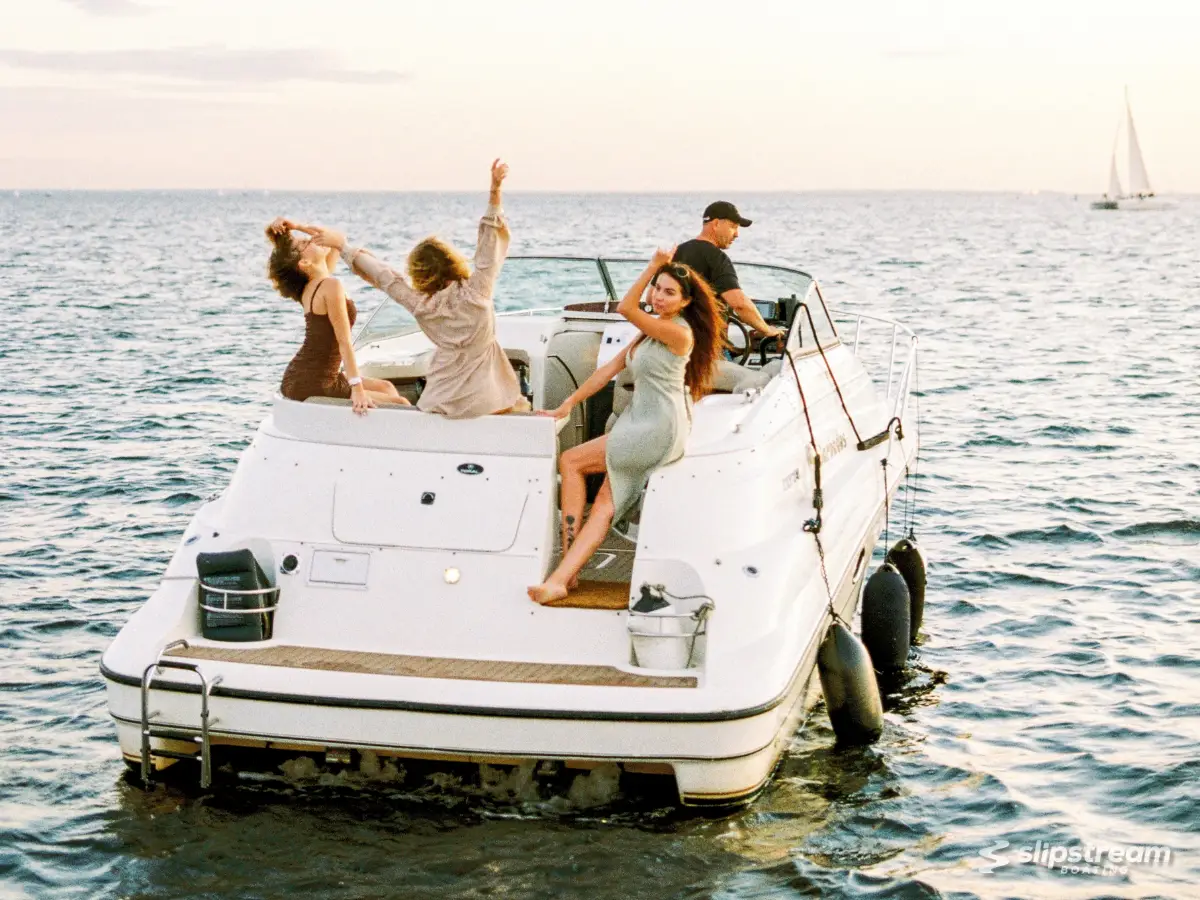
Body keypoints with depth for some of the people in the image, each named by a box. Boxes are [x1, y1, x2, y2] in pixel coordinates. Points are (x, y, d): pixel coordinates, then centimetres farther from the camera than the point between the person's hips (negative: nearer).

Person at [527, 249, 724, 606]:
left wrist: (654, 263, -12)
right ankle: (561, 578, -17)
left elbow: (625, 308, -18)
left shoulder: (678, 331, -13)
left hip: (659, 432, -9)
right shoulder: (652, 331, 16)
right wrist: (567, 405, 12)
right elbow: (609, 369, 15)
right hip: (640, 425, 9)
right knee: (605, 504, -5)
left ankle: (564, 566, -3)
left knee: (570, 462, -6)